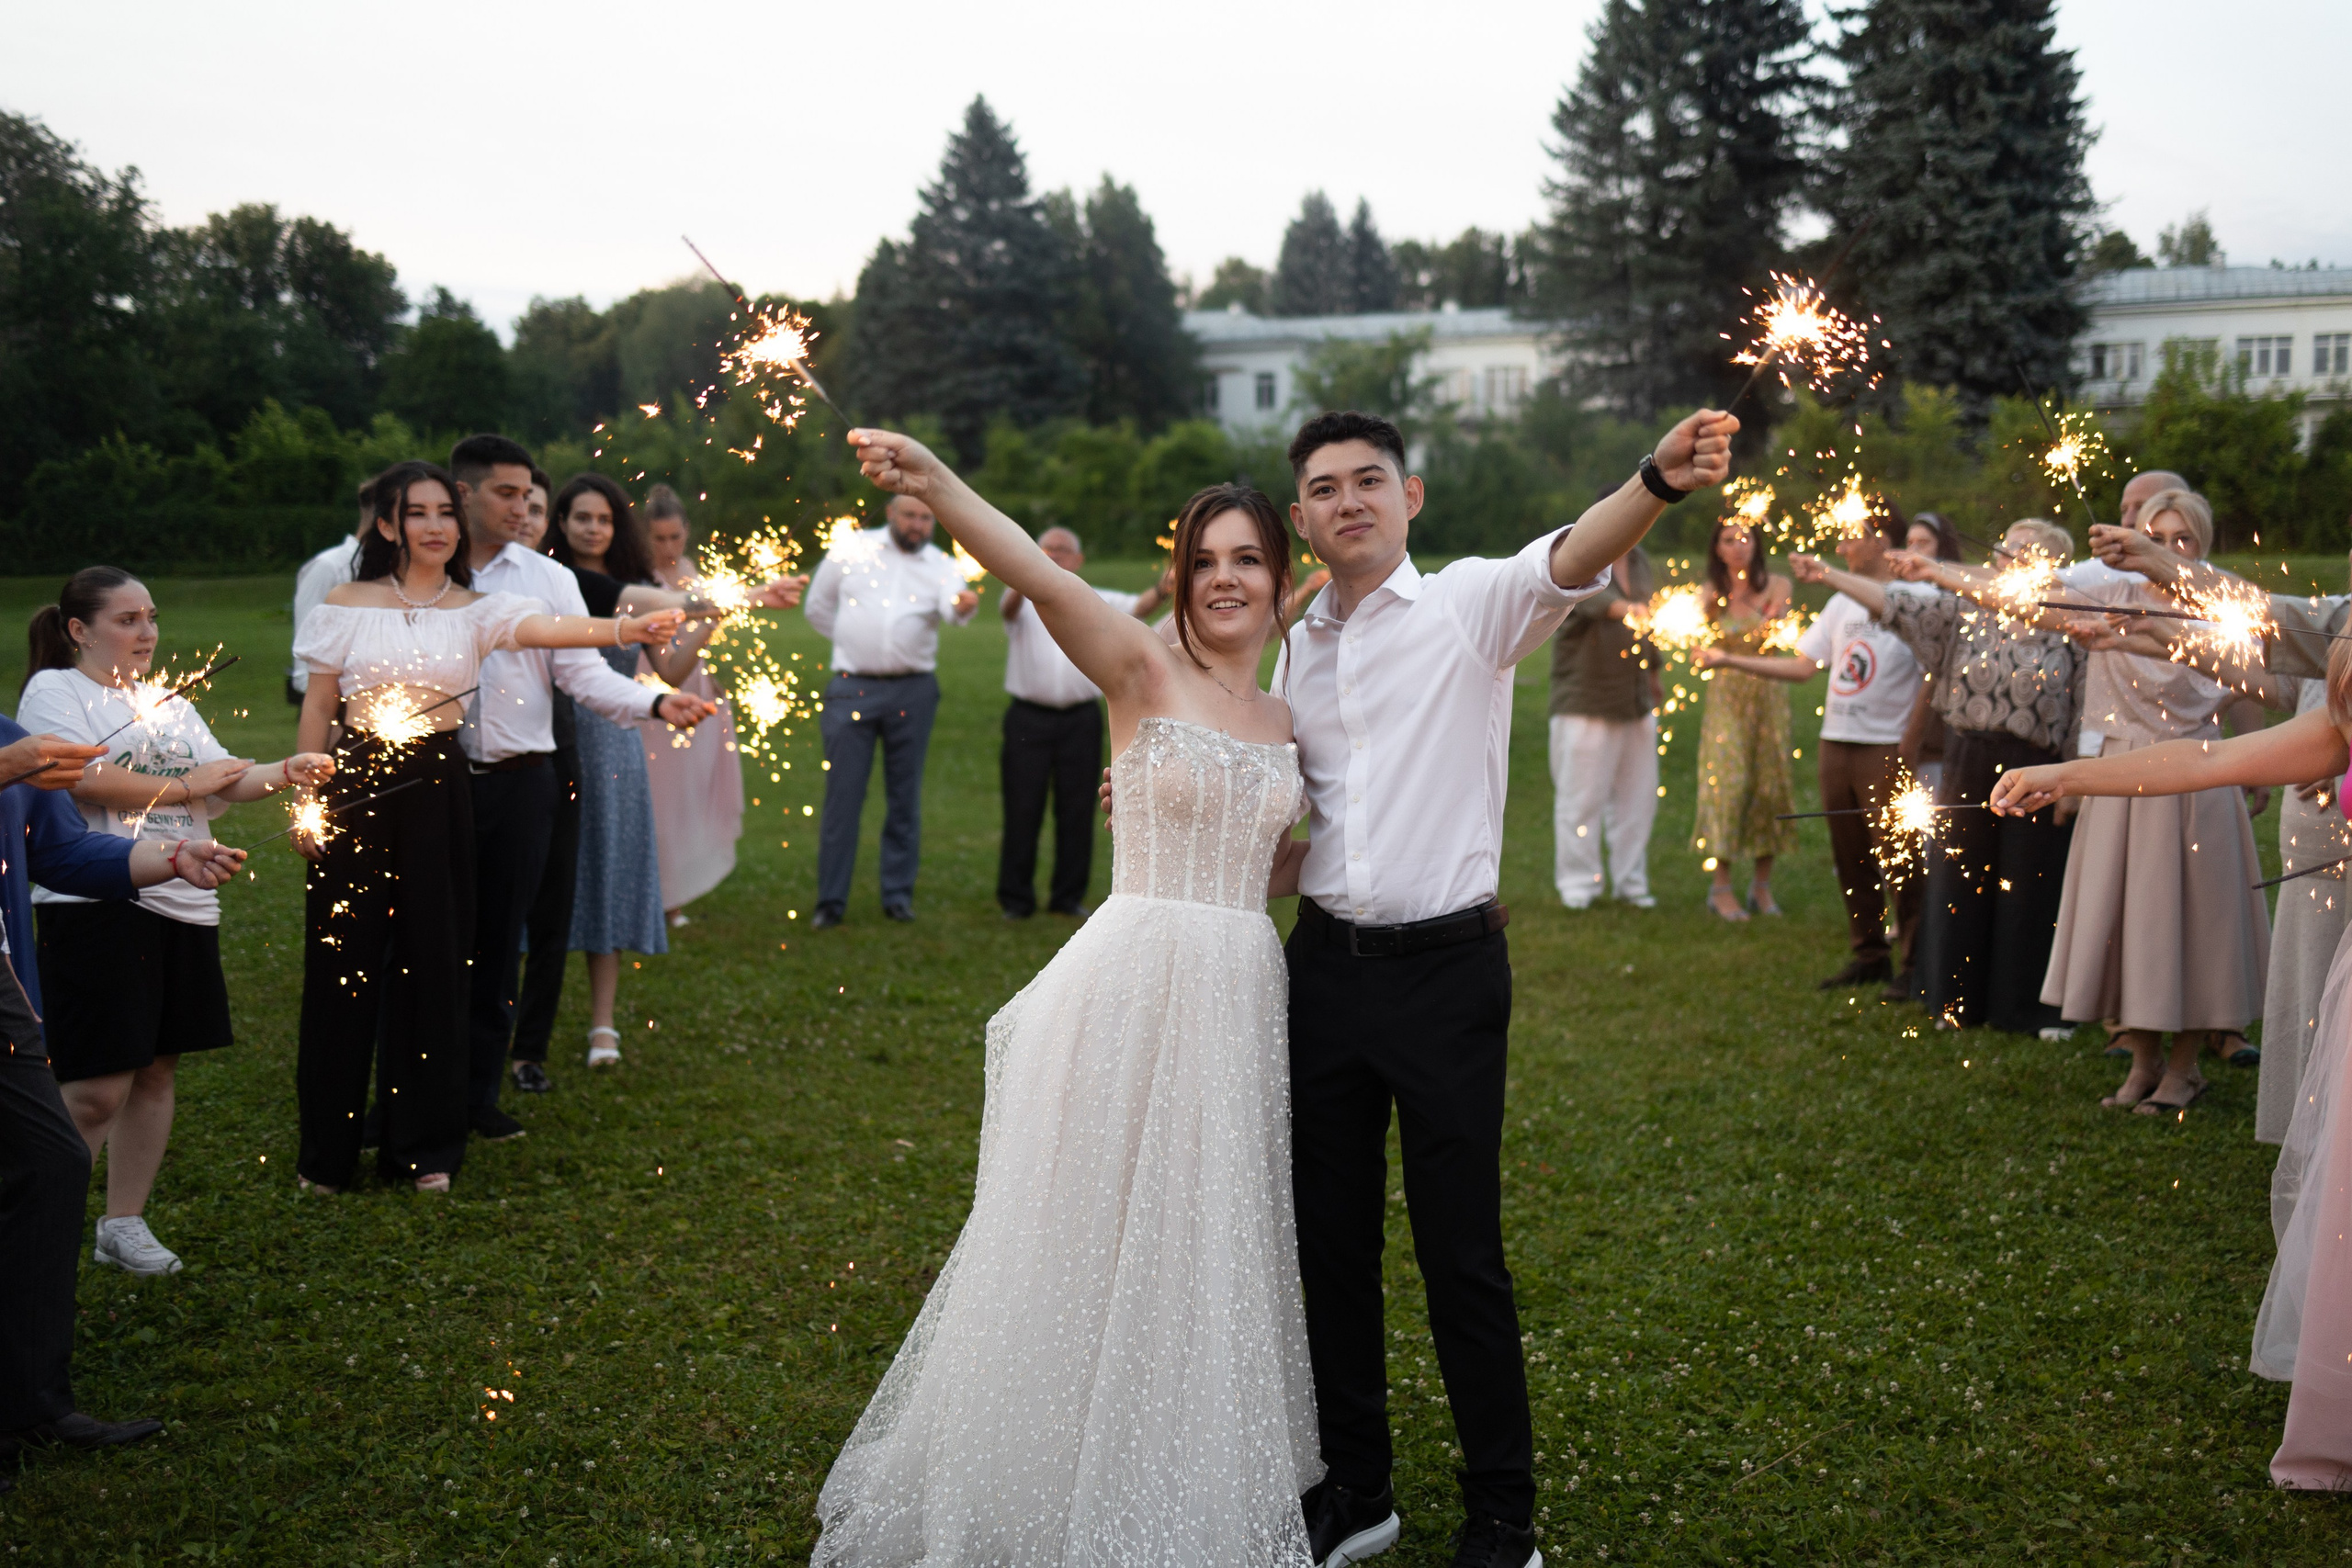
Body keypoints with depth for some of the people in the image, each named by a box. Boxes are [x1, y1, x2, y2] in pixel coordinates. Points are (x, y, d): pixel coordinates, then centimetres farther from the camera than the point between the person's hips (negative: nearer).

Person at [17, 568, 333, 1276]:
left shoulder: (171, 704, 20)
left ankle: (124, 1223, 20)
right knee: (97, 1090, -9)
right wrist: (185, 788, -6)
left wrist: (284, 772, -10)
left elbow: (225, 778, 10)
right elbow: (85, 780, -16)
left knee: (157, 1071, 9)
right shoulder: (53, 691, -2)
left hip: (182, 903, 7)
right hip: (97, 905, -7)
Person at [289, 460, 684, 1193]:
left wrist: (629, 627, -34)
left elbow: (547, 627, -16)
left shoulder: (475, 609, 2)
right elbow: (318, 705, 6)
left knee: (432, 963, 5)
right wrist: (306, 800, 1)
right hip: (356, 786, -1)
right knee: (344, 962, 2)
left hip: (437, 792, 1)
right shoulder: (347, 605, 2)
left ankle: (422, 1145, 18)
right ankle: (328, 1149, 16)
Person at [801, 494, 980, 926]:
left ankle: (899, 894, 18)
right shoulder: (852, 549, 4)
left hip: (912, 692, 1)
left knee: (904, 797, 8)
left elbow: (953, 605, -20)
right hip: (852, 690, -1)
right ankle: (831, 901, 4)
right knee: (842, 796, -1)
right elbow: (819, 606, 13)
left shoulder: (940, 564, 3)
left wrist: (964, 605, -42)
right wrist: (854, 643, 10)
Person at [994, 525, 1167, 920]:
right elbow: (1009, 605, -17)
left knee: (1077, 809, 5)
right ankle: (1016, 898, 9)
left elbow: (1137, 607, -5)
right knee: (1022, 809, 0)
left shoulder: (1096, 602, 11)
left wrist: (1163, 591, -29)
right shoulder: (1025, 601, 6)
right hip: (1028, 718, -2)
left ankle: (1069, 896, 16)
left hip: (1081, 720, 2)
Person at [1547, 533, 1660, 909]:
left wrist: (1652, 672, 26)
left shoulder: (1638, 560, 14)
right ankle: (1578, 884, 6)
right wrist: (1628, 608, -51)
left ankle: (1630, 880, 20)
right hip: (1586, 703, -7)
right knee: (1582, 796, -4)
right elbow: (1593, 598, -32)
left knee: (1637, 795, 9)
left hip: (1636, 704, 7)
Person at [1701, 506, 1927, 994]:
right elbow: (1803, 665, 13)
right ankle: (1868, 955, 20)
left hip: (1886, 748, -7)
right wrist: (1728, 660, 10)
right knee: (1850, 855, 10)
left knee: (1898, 856, -5)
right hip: (1837, 743, 7)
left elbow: (1932, 680, -10)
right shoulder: (1843, 604, 14)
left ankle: (1914, 962, 3)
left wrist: (1910, 747, -17)